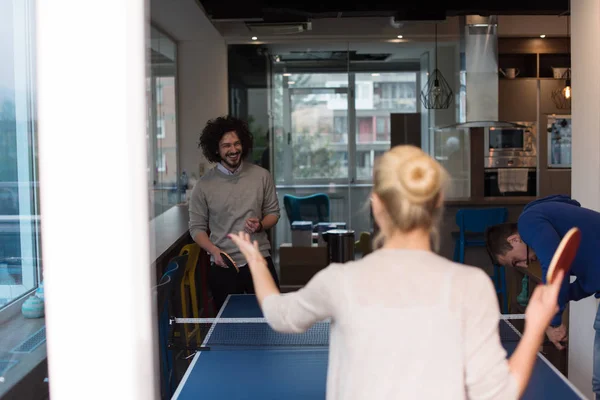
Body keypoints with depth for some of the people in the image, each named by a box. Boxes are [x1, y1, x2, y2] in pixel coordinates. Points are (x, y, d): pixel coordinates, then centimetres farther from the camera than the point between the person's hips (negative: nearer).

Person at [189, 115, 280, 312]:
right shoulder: (204, 185, -3)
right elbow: (197, 227, 2)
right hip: (223, 267, -1)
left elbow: (273, 212, 10)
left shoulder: (262, 176, 1)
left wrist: (260, 226, -11)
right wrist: (214, 250, -15)